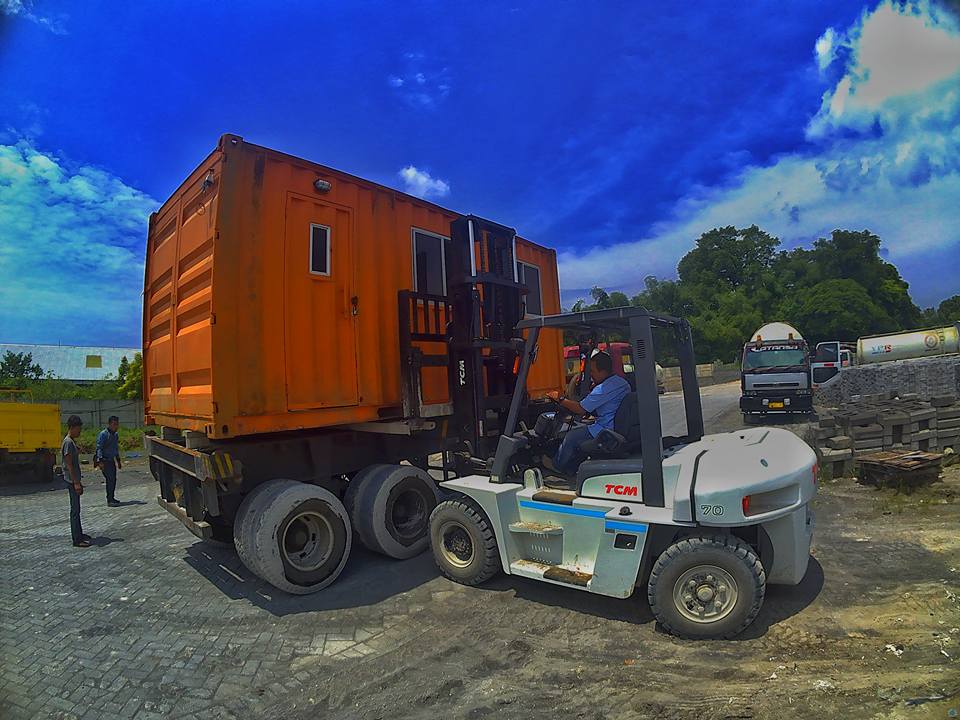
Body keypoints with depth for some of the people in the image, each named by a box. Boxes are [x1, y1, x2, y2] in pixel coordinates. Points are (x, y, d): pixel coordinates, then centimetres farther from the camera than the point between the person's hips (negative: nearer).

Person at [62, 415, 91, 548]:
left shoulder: (72, 441, 13)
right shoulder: (68, 442, -17)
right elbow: (69, 465, -20)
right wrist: (76, 483, -21)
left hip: (74, 480, 10)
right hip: (72, 481, -10)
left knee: (76, 509, 17)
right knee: (75, 510, -5)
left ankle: (79, 534, 26)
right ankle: (77, 540, -1)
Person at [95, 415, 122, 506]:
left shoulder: (115, 435, 12)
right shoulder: (103, 434, -13)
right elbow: (99, 448, -16)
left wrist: (118, 460, 24)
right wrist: (100, 461, -23)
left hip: (111, 460, 8)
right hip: (104, 461, -8)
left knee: (113, 479, 10)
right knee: (110, 479, -13)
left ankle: (111, 498, 21)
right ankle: (110, 500, -9)